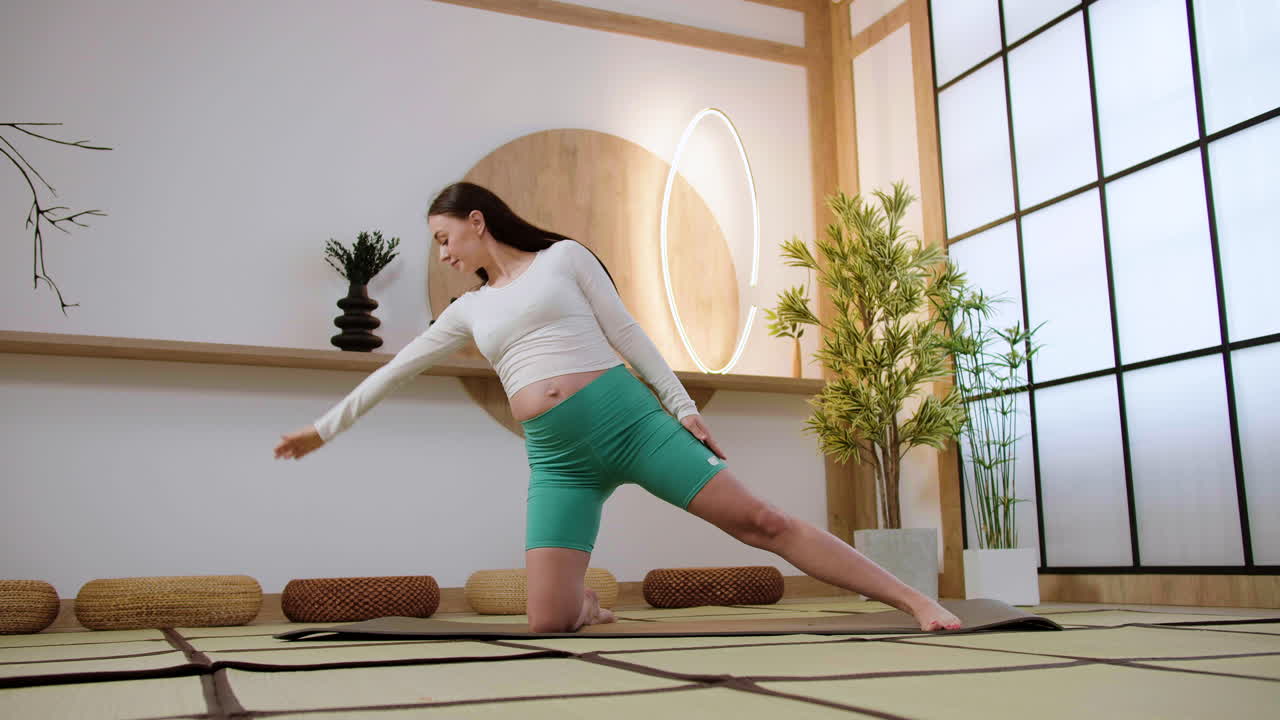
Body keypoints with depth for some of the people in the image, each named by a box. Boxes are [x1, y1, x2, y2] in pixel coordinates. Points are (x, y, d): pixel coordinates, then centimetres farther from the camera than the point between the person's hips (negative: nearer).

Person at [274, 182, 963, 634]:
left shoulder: (563, 256, 10)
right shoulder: (469, 310, 21)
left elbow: (627, 333, 5)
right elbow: (394, 369, 26)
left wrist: (682, 405, -2)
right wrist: (324, 427, 29)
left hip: (628, 418, -3)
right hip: (556, 460, 4)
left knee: (759, 521, -9)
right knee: (547, 621, -8)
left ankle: (912, 599, -5)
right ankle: (587, 604, 26)